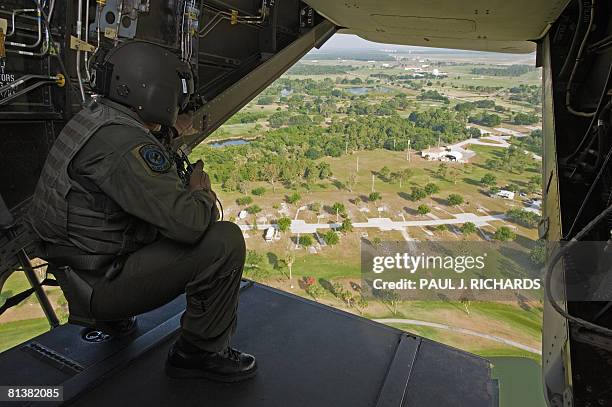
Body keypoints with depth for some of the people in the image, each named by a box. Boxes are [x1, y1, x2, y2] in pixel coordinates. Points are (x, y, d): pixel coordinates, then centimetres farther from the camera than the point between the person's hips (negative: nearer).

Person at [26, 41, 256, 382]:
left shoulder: (94, 119, 7)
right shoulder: (124, 145, -25)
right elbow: (189, 221, -31)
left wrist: (190, 189, 2)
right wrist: (201, 192, -9)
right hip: (99, 286, -10)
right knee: (225, 240, -19)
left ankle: (113, 316, 26)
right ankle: (201, 351, -1)